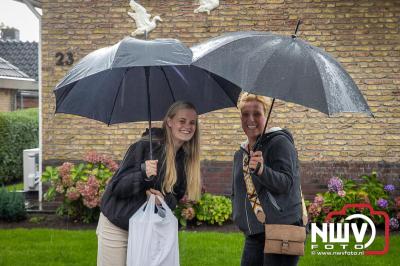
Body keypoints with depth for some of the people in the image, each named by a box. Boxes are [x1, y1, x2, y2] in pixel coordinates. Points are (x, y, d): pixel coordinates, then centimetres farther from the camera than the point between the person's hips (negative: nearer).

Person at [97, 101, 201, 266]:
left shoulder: (186, 159, 1)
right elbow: (117, 186, -17)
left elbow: (176, 197, 8)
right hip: (116, 226, -5)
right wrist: (143, 174, -35)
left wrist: (165, 199, -15)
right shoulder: (145, 146, -17)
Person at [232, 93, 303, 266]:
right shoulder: (240, 154, 16)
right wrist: (239, 217, 11)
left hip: (282, 228, -7)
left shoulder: (279, 142, -6)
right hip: (254, 234, 7)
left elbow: (286, 183, -19)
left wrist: (261, 170, -35)